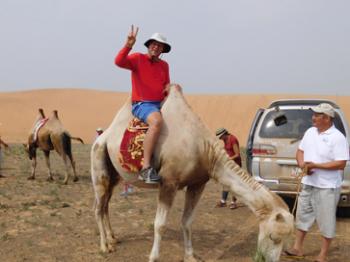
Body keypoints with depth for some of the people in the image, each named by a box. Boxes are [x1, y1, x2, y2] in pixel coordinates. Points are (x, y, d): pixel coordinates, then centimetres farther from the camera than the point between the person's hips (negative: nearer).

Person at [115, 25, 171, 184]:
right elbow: (119, 61, -17)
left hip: (160, 104, 8)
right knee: (157, 121, -37)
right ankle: (146, 168, -38)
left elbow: (166, 86, 24)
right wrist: (128, 45, -29)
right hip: (141, 104, -8)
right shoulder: (137, 58, 0)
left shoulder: (164, 65, 16)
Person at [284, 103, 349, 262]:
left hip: (327, 187, -7)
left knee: (326, 221, 4)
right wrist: (302, 165, -7)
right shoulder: (310, 132, 6)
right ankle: (297, 248, 29)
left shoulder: (337, 137, -16)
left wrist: (315, 165, -21)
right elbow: (300, 151, 14)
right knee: (303, 215, 16)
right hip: (308, 183, 7)